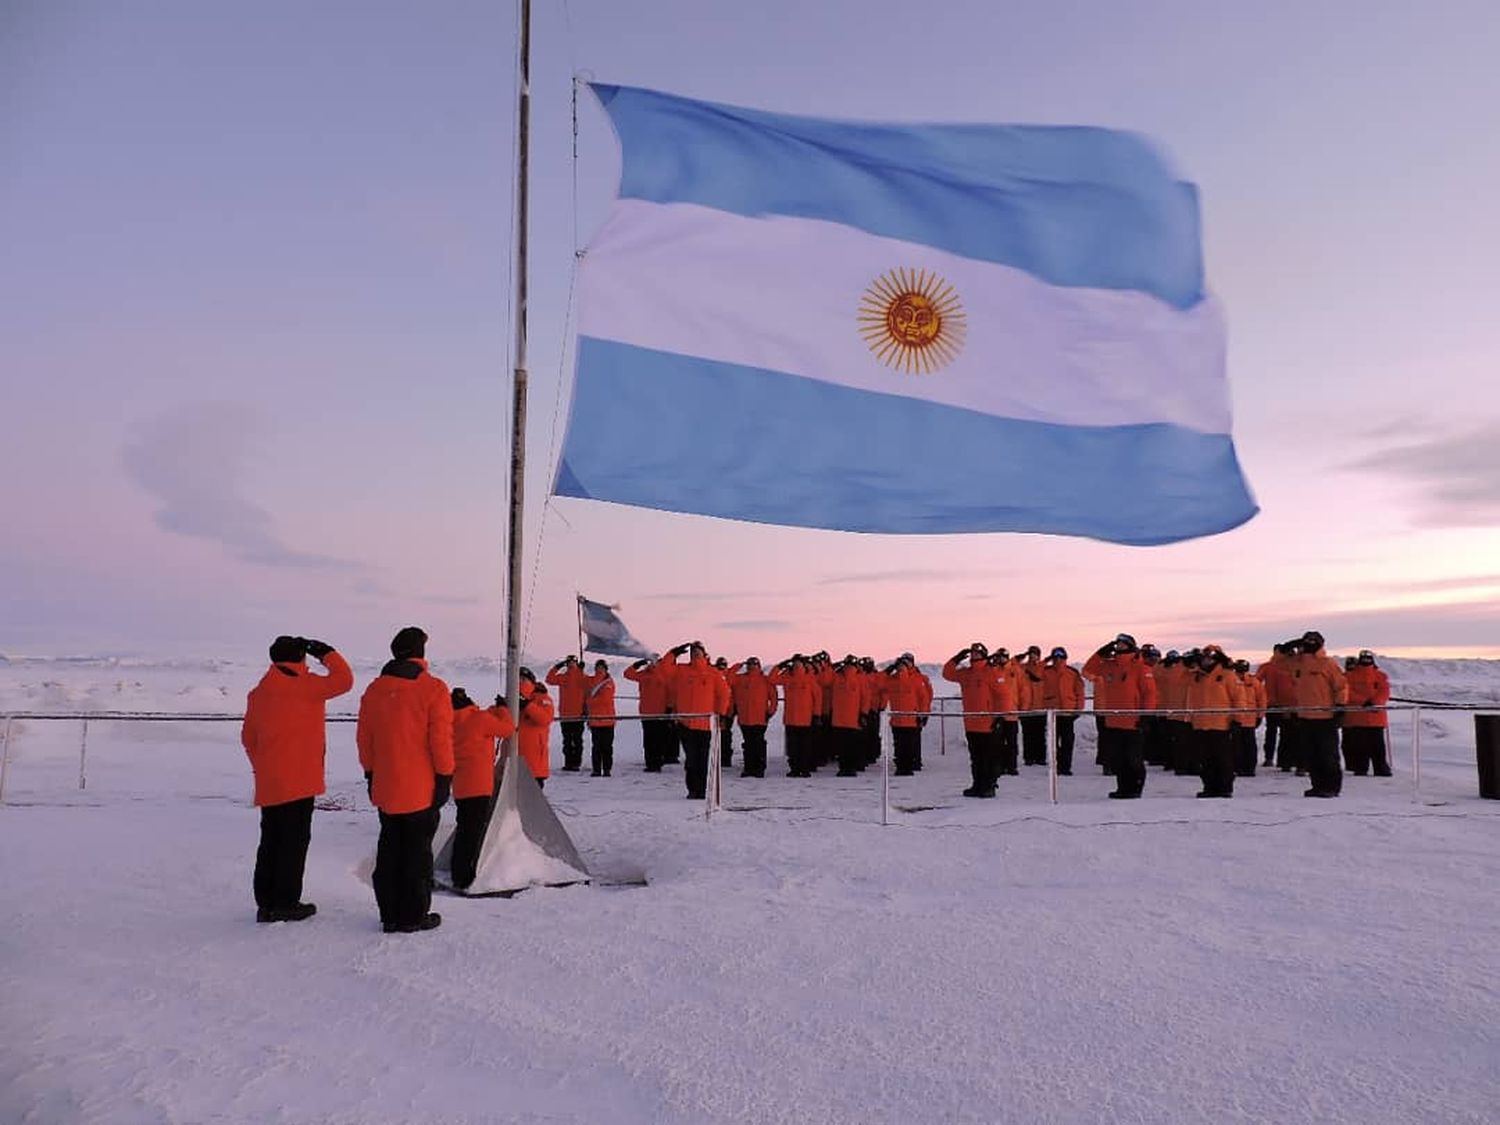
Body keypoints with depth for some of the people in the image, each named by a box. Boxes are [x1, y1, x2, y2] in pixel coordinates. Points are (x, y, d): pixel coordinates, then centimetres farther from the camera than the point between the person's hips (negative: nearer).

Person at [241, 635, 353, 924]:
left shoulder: (258, 693, 10)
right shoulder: (305, 686, -13)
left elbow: (248, 737, 17)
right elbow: (344, 680, -13)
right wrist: (326, 653, 0)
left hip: (268, 783, 7)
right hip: (298, 780, -7)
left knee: (271, 840, 14)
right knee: (294, 840, 1)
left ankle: (266, 903, 19)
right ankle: (286, 903, 5)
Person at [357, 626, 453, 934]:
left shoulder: (374, 690, 5)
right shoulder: (433, 689, -11)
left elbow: (364, 738, 10)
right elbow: (441, 738, -13)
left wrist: (370, 774, 19)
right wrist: (445, 777, -5)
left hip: (385, 788, 5)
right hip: (422, 788, -5)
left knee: (389, 849, 15)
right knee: (418, 851, 5)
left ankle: (390, 915, 21)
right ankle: (414, 916, 10)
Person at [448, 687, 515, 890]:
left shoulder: (454, 723, 10)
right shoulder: (480, 719, -11)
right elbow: (507, 728, -1)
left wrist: (497, 709, 24)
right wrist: (503, 708, 13)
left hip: (460, 787, 8)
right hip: (478, 786, -8)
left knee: (463, 830, 17)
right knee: (474, 832, -4)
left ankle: (458, 874, 23)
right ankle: (464, 877, -6)